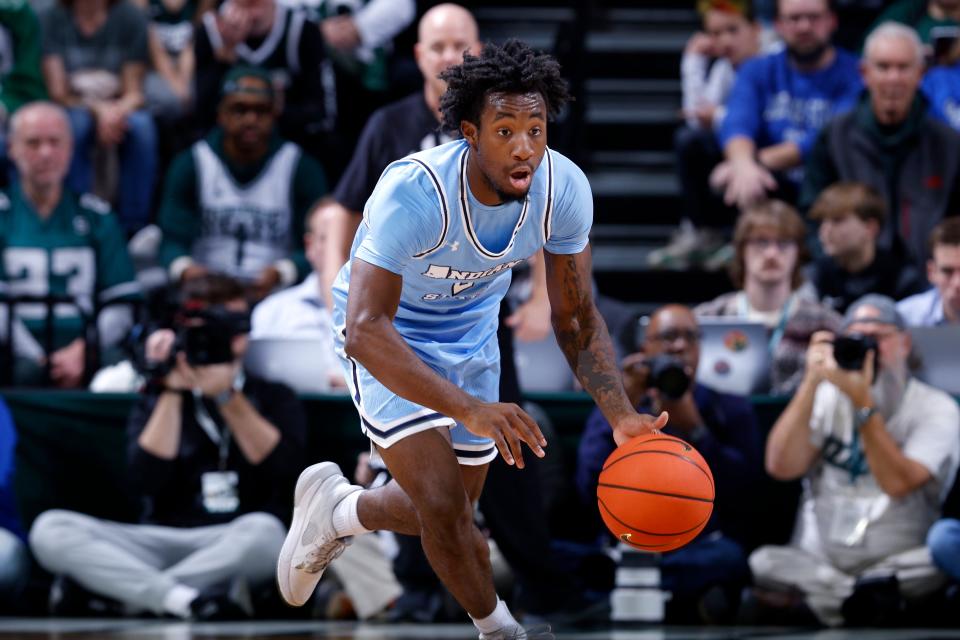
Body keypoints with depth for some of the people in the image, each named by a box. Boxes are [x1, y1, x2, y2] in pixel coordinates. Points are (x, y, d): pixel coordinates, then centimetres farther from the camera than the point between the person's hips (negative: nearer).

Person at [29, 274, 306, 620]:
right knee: (50, 528, -24)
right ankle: (184, 600, -40)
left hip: (235, 547, -2)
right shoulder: (159, 401, 18)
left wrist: (227, 397, -10)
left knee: (263, 529, -39)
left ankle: (133, 592, -29)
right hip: (161, 546, 2)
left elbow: (282, 467, -5)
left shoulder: (273, 397, 16)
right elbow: (148, 478, 0)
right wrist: (172, 391, -4)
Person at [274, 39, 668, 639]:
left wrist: (622, 416, -25)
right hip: (390, 340, -5)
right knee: (443, 506, -18)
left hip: (471, 336, 5)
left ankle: (338, 510, 48)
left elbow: (576, 319, -9)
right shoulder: (413, 192, -38)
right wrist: (470, 409, -54)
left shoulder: (565, 188, -23)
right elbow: (365, 330, -43)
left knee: (449, 512, 16)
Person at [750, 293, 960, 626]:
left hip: (899, 565, -2)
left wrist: (863, 401, -18)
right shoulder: (826, 397, 11)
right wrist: (812, 383, -9)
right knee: (764, 562, -30)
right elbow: (782, 467, -5)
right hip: (815, 563, 2)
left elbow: (898, 483, -14)